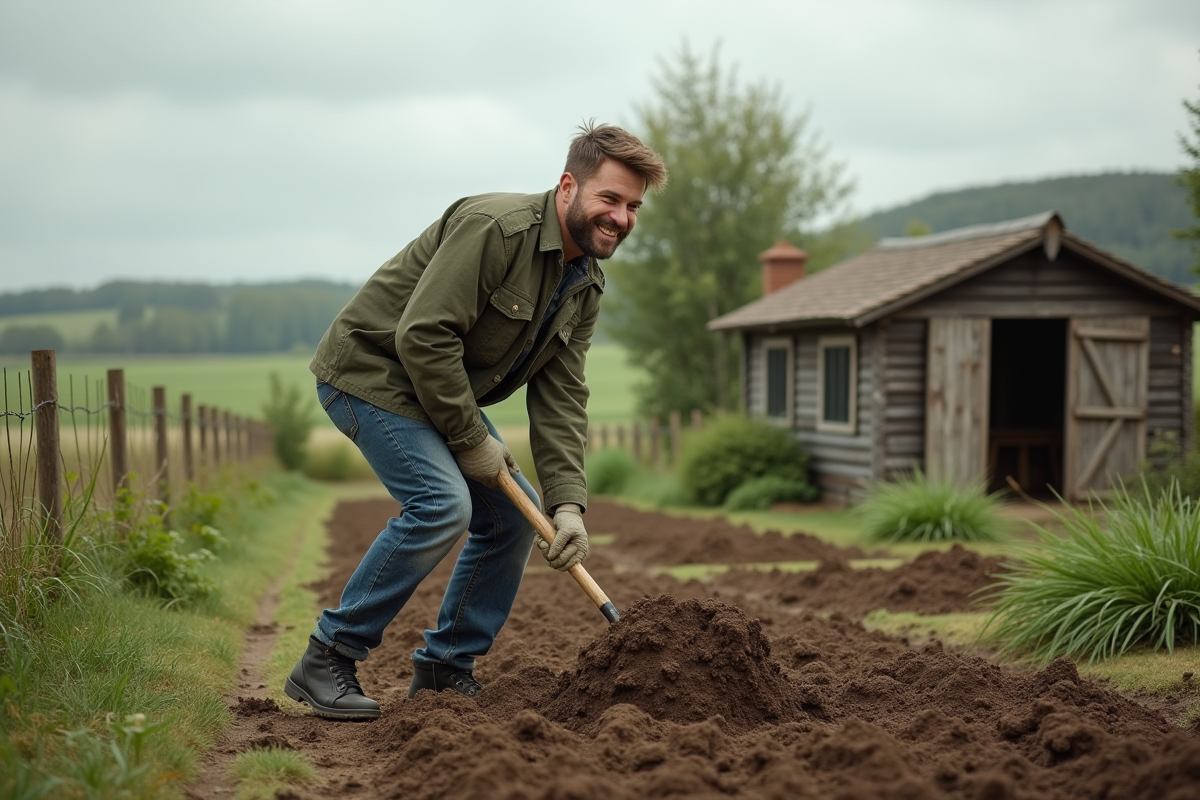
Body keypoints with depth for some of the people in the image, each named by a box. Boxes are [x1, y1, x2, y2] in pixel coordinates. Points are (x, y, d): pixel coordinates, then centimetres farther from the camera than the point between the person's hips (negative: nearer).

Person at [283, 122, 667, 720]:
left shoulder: (585, 287, 2)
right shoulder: (495, 227, -26)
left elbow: (560, 397, -2)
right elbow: (424, 336, -30)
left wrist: (567, 503, -14)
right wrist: (471, 438, -22)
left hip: (445, 390, 9)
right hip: (371, 368, -9)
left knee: (515, 512, 4)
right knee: (442, 502, -25)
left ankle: (445, 670, 15)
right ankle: (326, 660, -13)